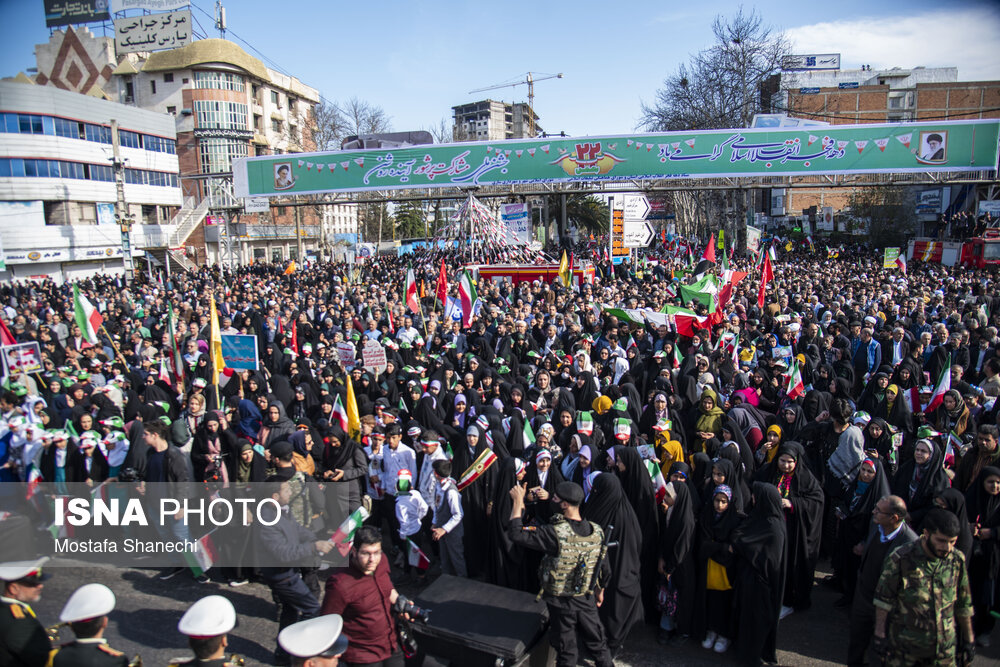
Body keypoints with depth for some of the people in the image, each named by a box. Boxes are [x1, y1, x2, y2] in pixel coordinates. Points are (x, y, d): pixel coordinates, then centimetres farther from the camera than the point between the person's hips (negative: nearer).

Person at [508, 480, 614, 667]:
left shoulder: (556, 534, -29)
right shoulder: (597, 531, -11)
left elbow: (516, 533, -29)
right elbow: (605, 570, 0)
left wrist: (518, 501, -21)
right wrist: (600, 591, 18)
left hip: (561, 602, -4)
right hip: (587, 600, 4)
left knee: (566, 652, 16)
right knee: (597, 644, 24)